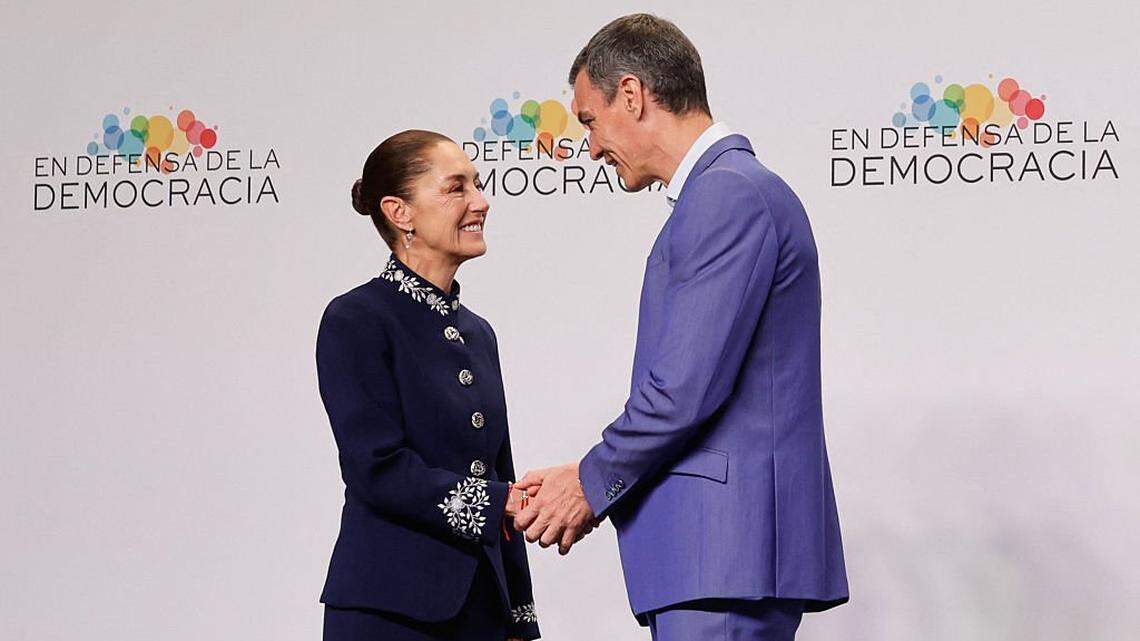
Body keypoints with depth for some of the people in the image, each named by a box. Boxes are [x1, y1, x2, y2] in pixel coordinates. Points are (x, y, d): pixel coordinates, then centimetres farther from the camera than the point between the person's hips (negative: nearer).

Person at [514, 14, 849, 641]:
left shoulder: (729, 193, -12)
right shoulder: (731, 190, 20)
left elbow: (686, 387, -18)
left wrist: (592, 482, -4)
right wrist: (599, 483, 13)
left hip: (728, 550, -10)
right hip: (728, 547, 10)